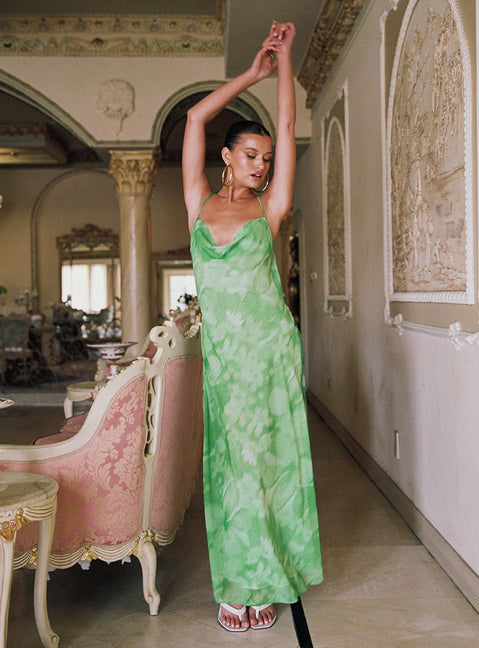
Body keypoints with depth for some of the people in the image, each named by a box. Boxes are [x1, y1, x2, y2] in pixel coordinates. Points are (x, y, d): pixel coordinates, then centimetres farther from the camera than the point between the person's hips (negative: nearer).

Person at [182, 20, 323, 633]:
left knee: (266, 455, 3)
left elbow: (288, 126, 4)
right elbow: (195, 116, 9)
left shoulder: (269, 207, 6)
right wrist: (252, 72, 13)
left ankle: (263, 582, 16)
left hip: (269, 346, -1)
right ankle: (237, 585, 18)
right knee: (228, 461, 5)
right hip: (219, 349, 2)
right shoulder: (200, 201, 9)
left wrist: (283, 58, 8)